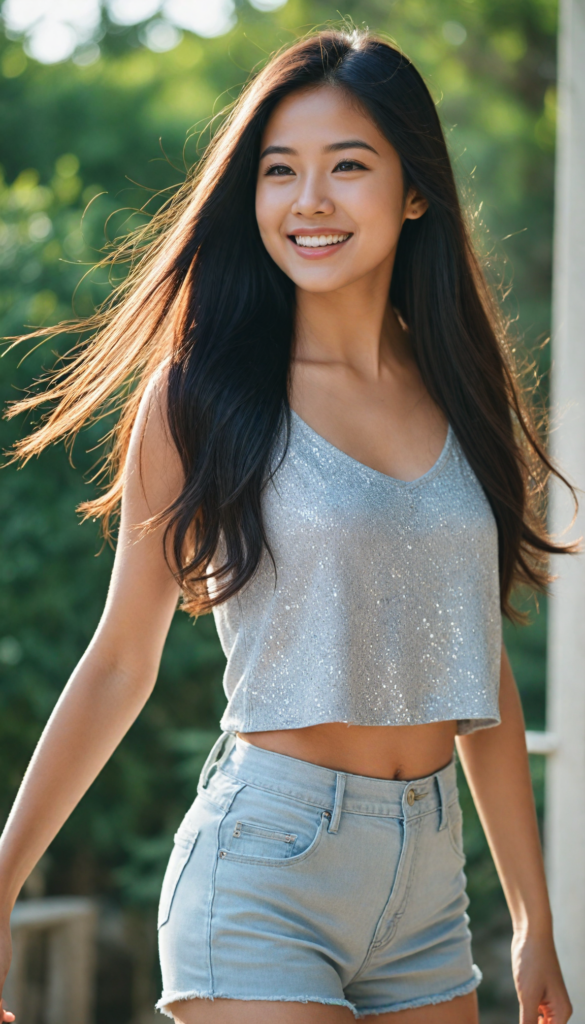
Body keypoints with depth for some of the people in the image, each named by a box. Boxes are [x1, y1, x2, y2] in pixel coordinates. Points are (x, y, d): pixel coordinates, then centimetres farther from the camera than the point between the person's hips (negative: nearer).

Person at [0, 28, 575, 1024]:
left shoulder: (460, 394, 8)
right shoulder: (201, 393, -5)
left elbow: (482, 674, 13)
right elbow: (120, 663, 0)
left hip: (430, 870, 5)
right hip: (264, 868, -5)